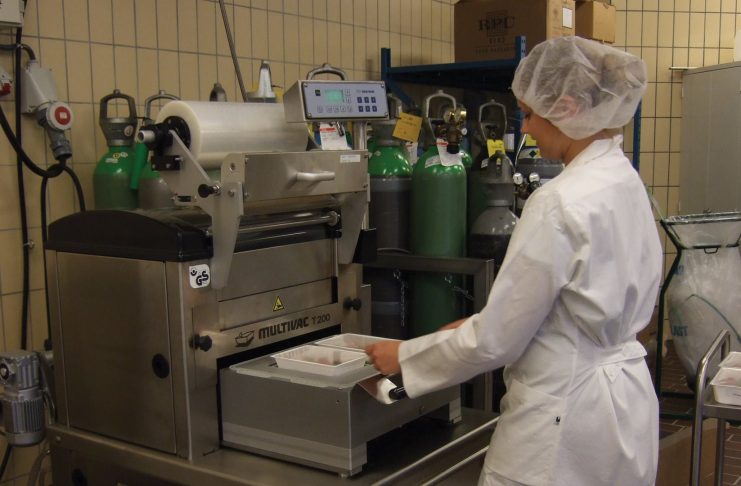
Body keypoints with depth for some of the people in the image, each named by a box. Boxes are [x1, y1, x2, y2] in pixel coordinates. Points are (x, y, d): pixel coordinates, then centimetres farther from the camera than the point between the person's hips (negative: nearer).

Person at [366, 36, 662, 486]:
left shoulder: (559, 204, -23)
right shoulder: (625, 182, 5)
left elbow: (497, 340, -19)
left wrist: (404, 357, -6)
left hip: (568, 415, -9)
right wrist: (479, 326, 12)